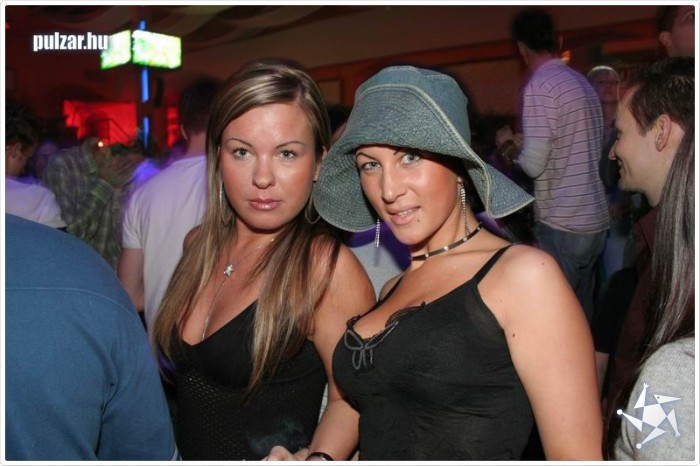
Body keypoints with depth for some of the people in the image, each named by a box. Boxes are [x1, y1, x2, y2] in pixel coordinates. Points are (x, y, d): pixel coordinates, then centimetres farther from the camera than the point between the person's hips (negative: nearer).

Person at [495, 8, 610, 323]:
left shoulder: (539, 86, -12)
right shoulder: (581, 83, 13)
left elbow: (533, 165, -18)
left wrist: (507, 146, 3)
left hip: (561, 226, -8)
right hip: (595, 220, 8)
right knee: (580, 312, 16)